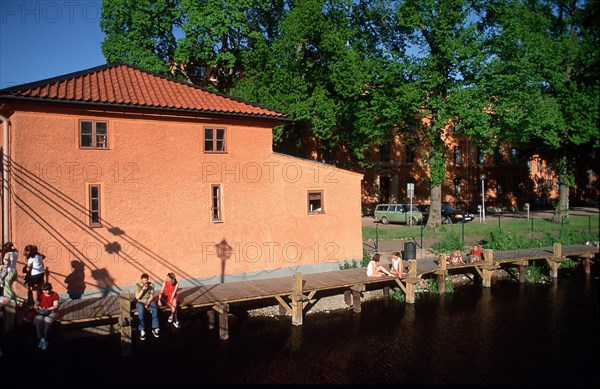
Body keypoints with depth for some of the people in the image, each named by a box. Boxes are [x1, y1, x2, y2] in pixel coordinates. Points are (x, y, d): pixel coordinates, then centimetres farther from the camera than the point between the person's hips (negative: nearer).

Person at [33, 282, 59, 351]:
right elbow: (36, 304, 8)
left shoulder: (55, 294, -2)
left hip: (52, 312, -3)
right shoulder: (41, 294, 8)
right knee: (38, 319, -32)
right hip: (41, 312, 3)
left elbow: (55, 306, -8)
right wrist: (37, 307, -15)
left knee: (47, 320, -36)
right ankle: (42, 339, -33)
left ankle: (45, 339, -25)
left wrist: (47, 309, -22)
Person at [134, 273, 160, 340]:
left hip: (149, 301, 2)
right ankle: (142, 330, -28)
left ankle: (155, 328, -22)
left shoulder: (151, 285, -4)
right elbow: (137, 297, -15)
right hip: (140, 302, -2)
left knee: (155, 309, -28)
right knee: (141, 312, -33)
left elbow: (151, 296, -2)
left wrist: (148, 303, -16)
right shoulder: (137, 285, -9)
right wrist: (143, 289, -26)